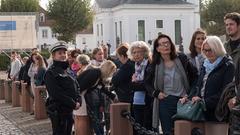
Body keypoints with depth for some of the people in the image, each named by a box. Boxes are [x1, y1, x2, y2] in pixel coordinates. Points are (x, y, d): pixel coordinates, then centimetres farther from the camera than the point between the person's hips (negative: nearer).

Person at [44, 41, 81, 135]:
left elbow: (76, 87, 13)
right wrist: (73, 104, -18)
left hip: (70, 110, 8)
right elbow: (56, 94, -20)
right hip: (58, 111, -8)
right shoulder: (50, 73, -11)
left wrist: (78, 101, -5)